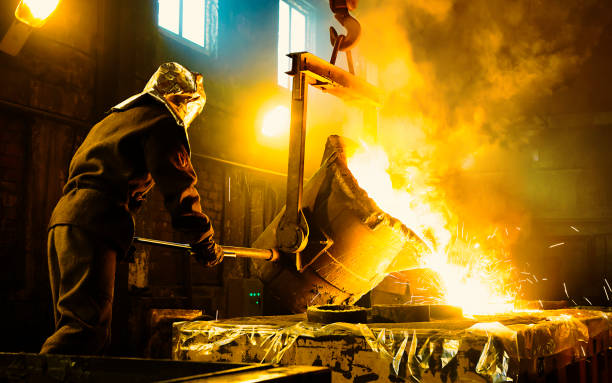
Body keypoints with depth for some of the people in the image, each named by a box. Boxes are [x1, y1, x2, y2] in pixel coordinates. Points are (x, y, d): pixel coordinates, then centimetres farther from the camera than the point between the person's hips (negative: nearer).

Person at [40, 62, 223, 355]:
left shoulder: (114, 117, 32)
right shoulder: (163, 122, 4)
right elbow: (178, 186, -3)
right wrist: (204, 243, 5)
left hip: (63, 216, 9)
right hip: (92, 224, -9)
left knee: (71, 323, 9)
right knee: (88, 324, -16)